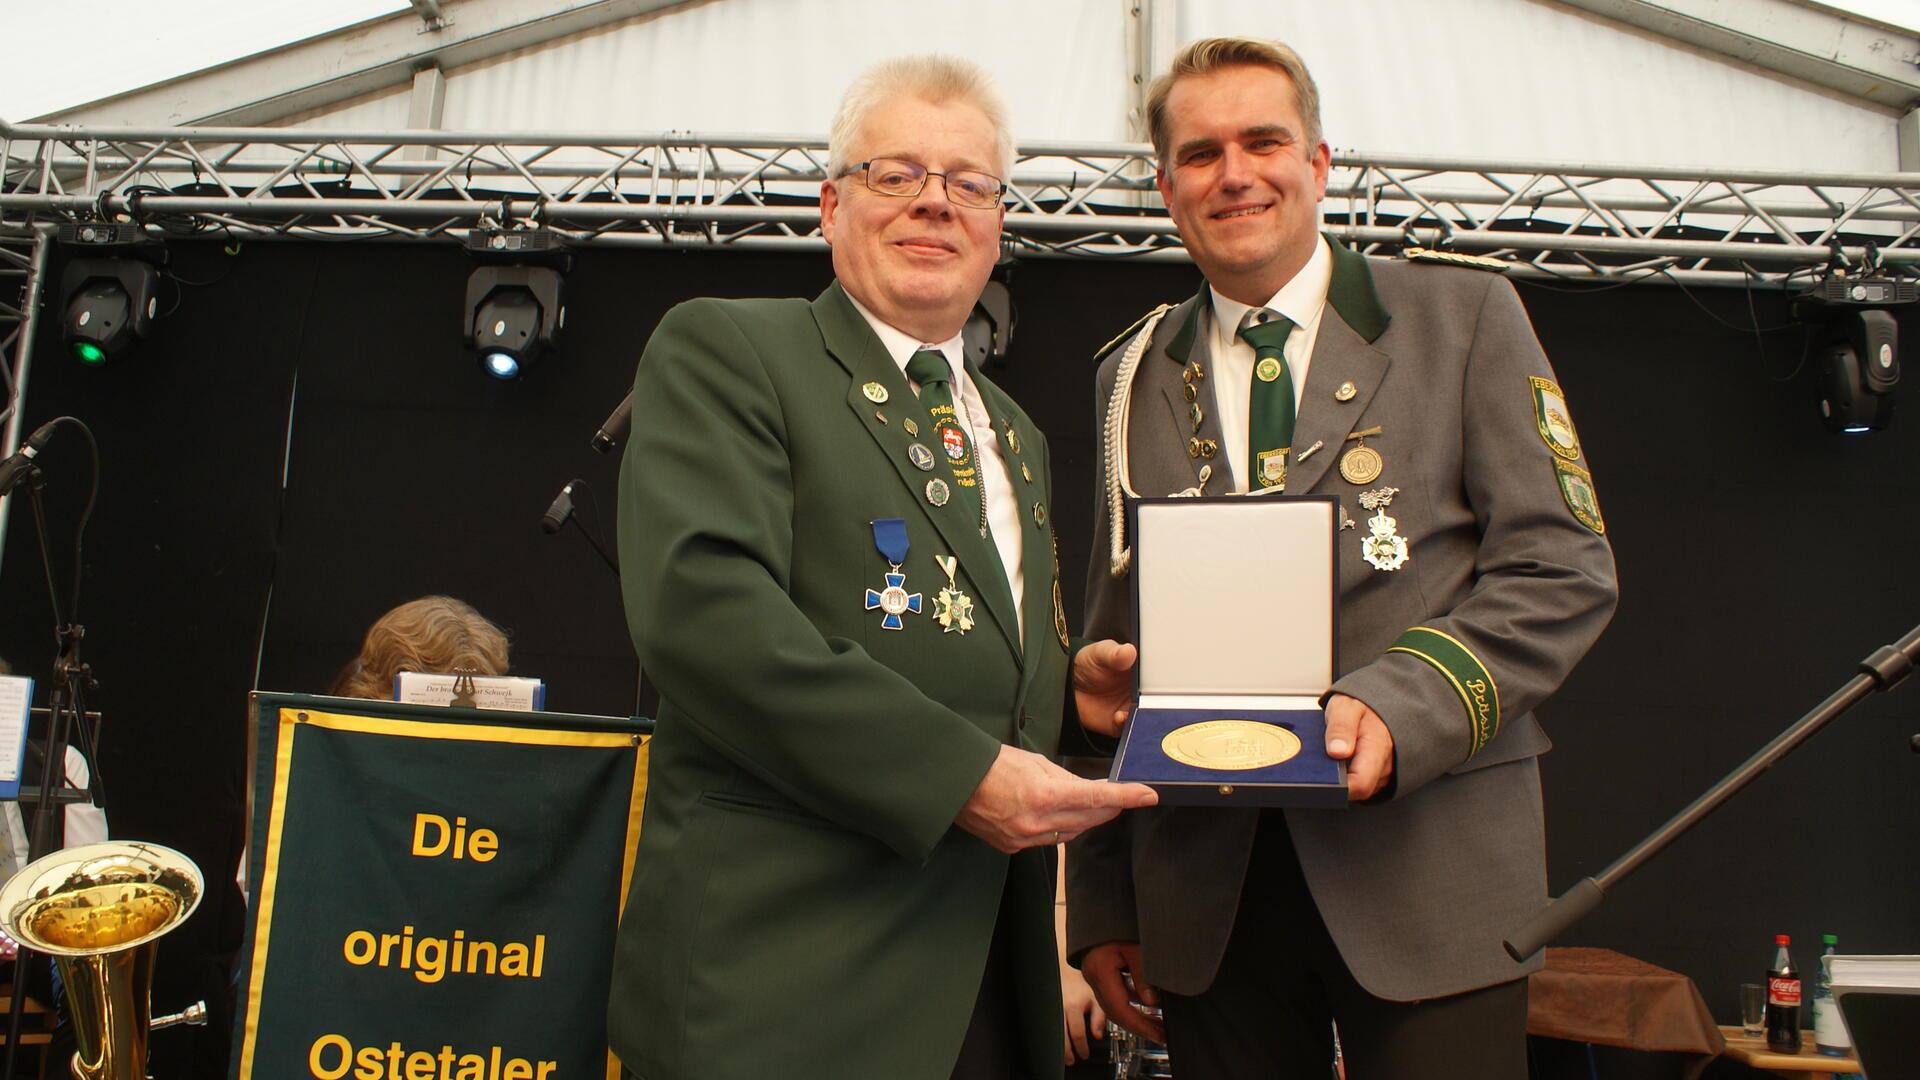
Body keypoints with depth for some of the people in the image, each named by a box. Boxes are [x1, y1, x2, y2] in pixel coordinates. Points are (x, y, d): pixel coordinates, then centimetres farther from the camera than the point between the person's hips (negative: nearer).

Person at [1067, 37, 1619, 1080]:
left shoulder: (1462, 317, 4)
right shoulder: (1134, 375, 11)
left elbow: (1563, 569, -2)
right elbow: (1111, 647, 10)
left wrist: (1400, 705, -19)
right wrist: (1101, 901, 7)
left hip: (1429, 872, -2)